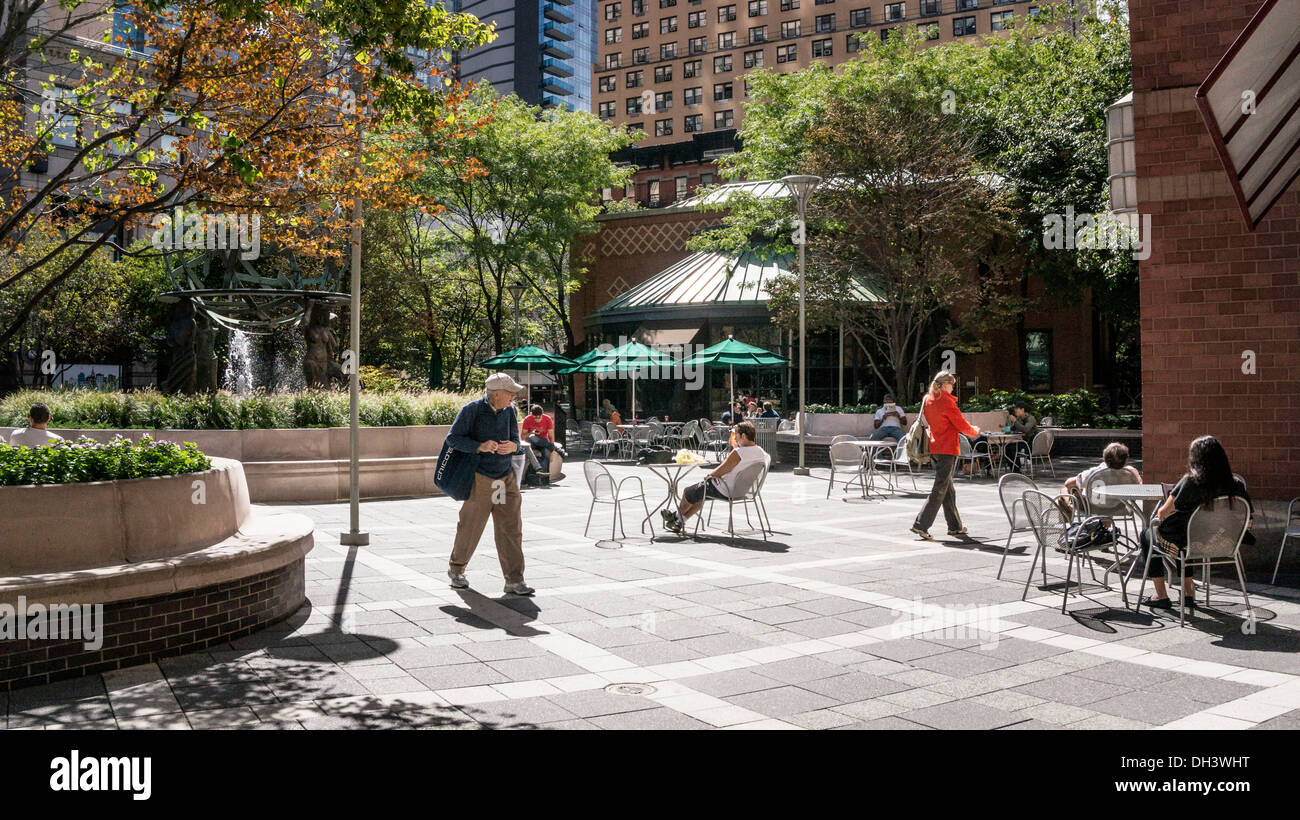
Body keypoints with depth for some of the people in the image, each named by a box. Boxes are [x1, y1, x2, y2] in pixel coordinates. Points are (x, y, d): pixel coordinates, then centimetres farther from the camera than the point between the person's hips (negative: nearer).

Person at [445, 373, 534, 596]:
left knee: (511, 529, -1)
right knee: (470, 527, 6)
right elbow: (452, 437, -10)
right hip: (481, 478, -4)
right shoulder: (472, 410, -9)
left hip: (507, 477, 4)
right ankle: (456, 569, 30)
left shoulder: (508, 410, 6)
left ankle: (514, 581, 2)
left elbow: (516, 440, 9)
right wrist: (480, 446, -24)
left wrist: (512, 446, -16)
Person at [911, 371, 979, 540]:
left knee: (948, 488, 15)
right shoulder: (946, 401, -15)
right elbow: (961, 425, -10)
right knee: (940, 489, -6)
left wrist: (967, 426, 21)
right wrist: (974, 431, 11)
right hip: (947, 449, -9)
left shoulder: (927, 400, 9)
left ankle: (955, 526, 22)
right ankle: (921, 525, -11)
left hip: (934, 447, 9)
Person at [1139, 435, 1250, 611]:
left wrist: (1161, 514, 11)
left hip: (1184, 544, -5)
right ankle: (1188, 592, 36)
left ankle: (1161, 596, 26)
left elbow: (1162, 513, -14)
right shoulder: (1234, 484, -11)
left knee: (1147, 535, 26)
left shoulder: (1189, 483, -24)